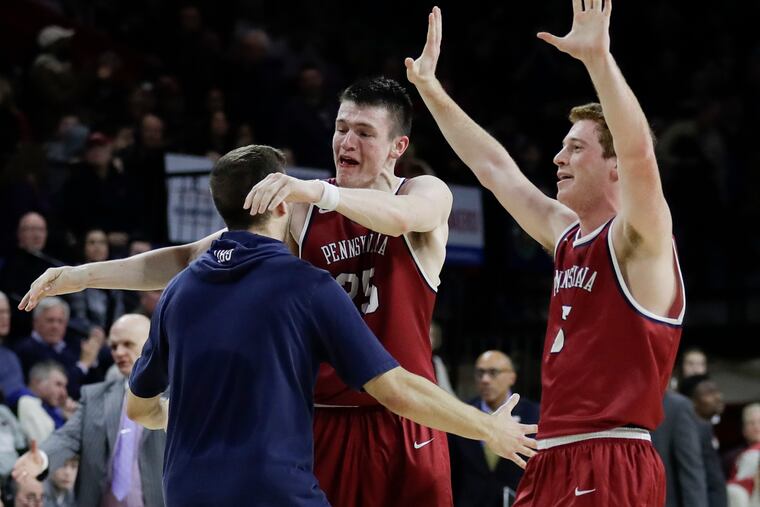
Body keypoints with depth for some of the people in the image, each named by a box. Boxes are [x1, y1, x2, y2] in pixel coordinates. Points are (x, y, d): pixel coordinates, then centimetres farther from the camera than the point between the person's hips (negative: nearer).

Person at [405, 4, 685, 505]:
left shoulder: (635, 239, -7)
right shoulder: (566, 233, 16)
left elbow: (639, 153, -25)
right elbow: (495, 168, 25)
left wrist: (597, 56, -34)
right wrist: (429, 87, 26)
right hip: (552, 462, 8)